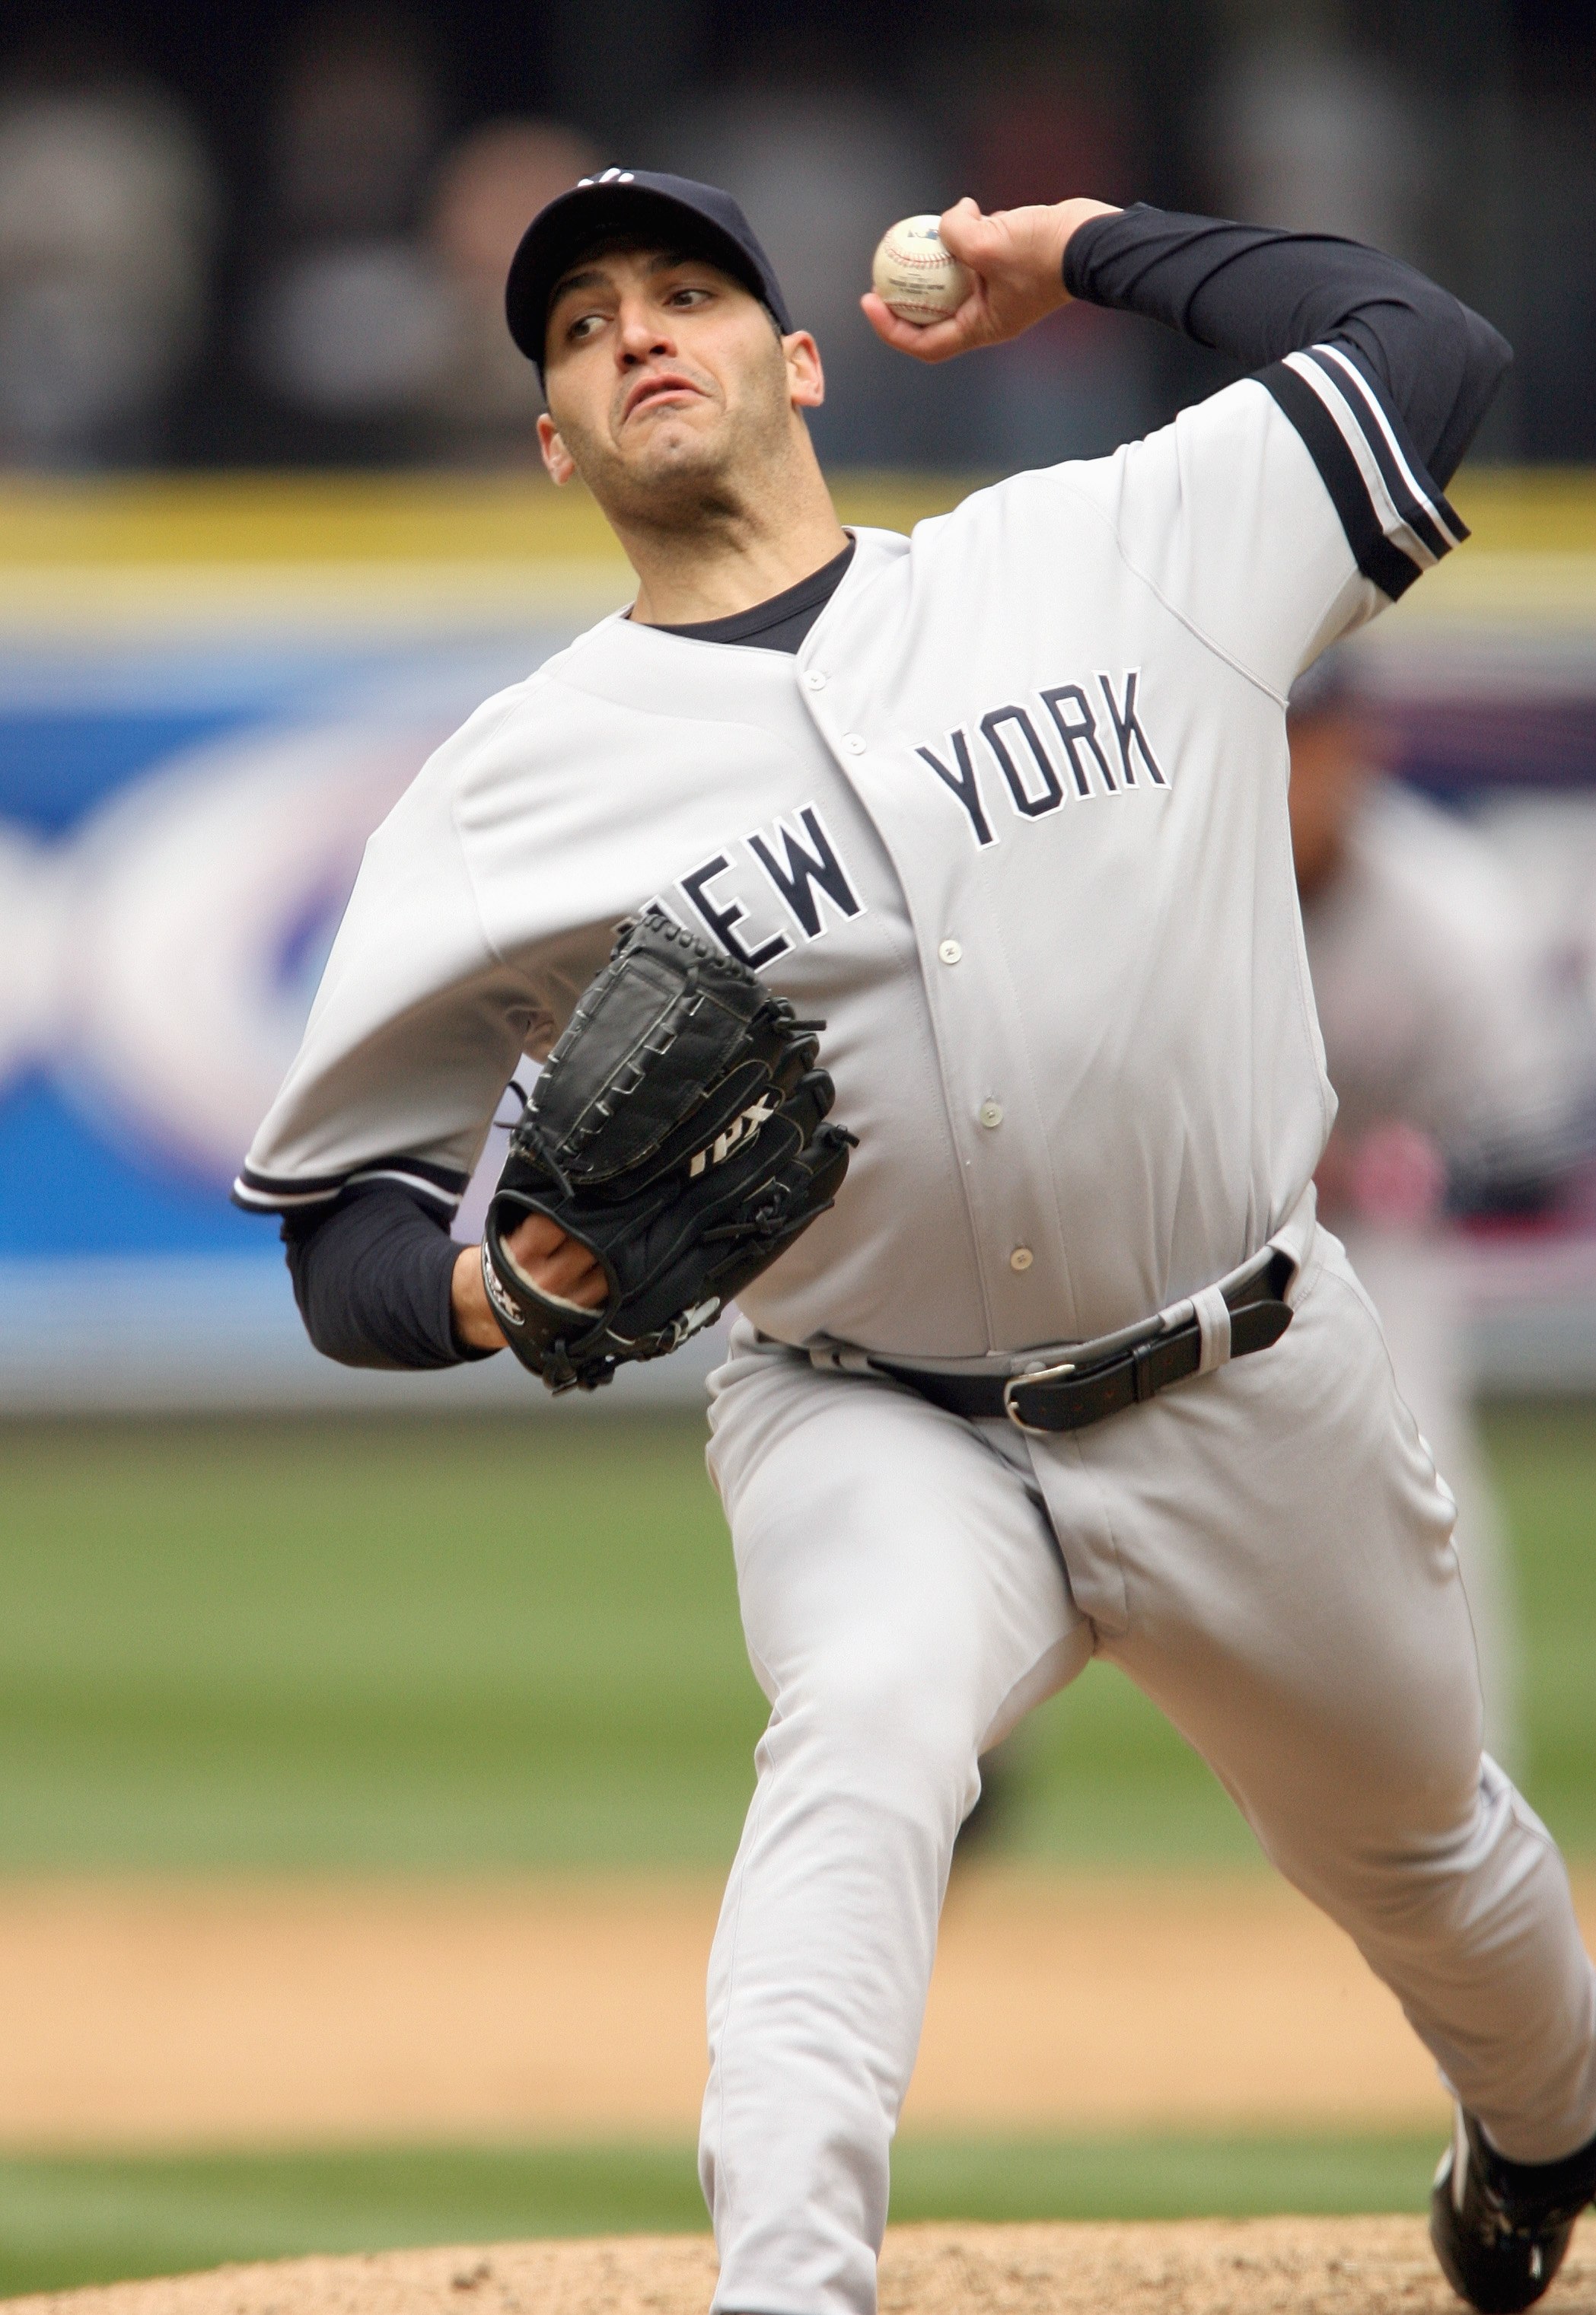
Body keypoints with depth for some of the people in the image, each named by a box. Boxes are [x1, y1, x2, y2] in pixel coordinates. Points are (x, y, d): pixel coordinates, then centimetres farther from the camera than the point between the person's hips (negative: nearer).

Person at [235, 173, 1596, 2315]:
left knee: (1419, 1843, 21)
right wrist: (504, 1289, -26)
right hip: (870, 1436, -2)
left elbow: (1424, 352, 5)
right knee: (862, 1739, -34)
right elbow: (340, 1231, -3)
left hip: (1255, 1401, 2)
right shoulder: (518, 791, -5)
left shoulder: (1118, 549, -2)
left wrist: (1088, 252, 11)